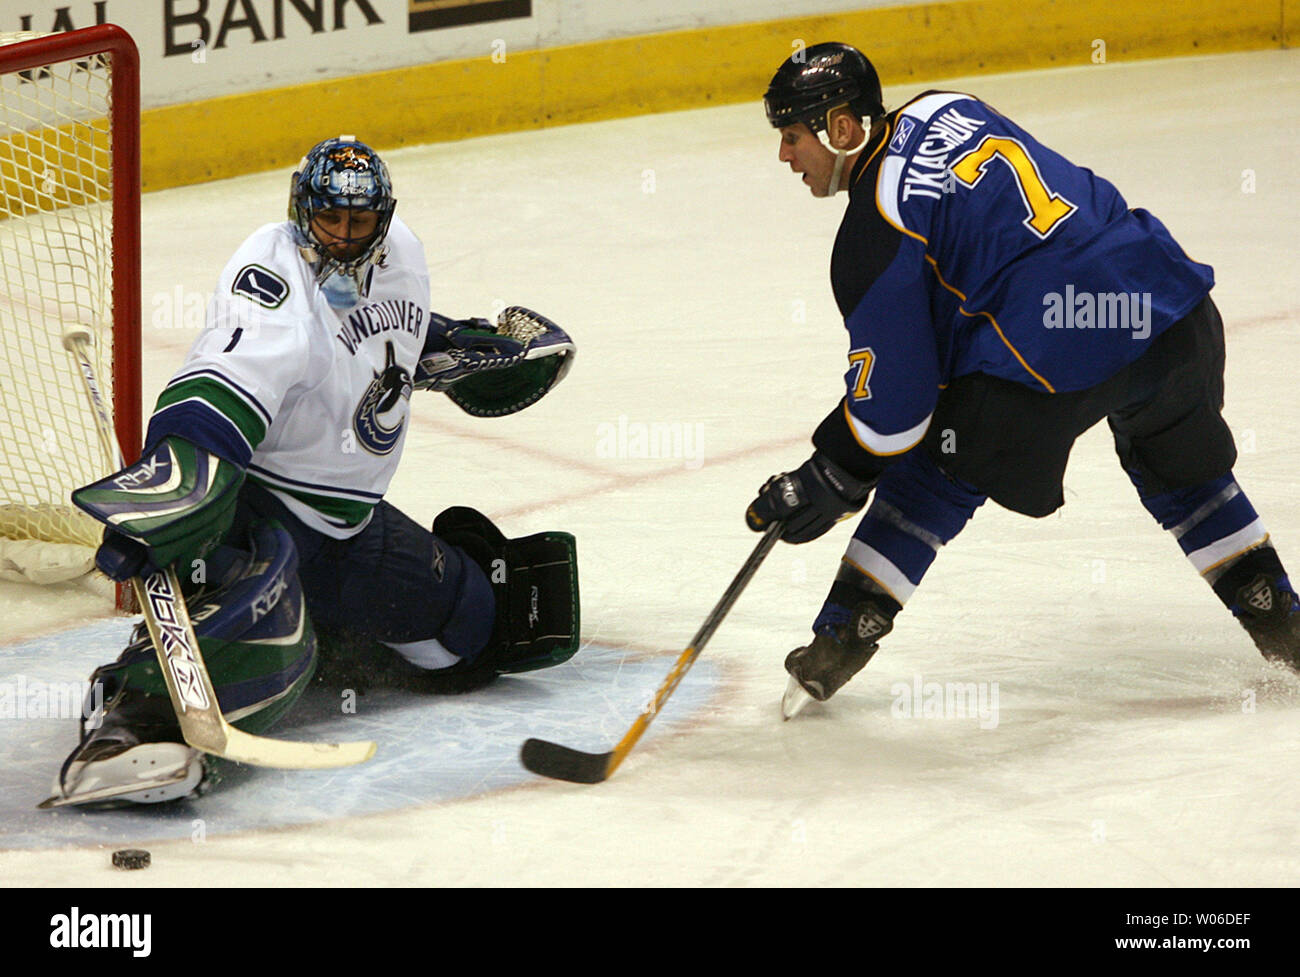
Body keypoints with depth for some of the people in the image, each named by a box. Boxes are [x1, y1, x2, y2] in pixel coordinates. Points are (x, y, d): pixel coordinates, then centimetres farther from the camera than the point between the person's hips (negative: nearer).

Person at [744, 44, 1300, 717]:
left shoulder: (874, 235, -5)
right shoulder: (946, 110, 17)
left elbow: (893, 396, -3)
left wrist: (835, 477, 12)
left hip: (1052, 358, -7)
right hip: (1173, 307, 7)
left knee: (932, 476, 14)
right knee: (1183, 469, 31)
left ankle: (840, 643, 16)